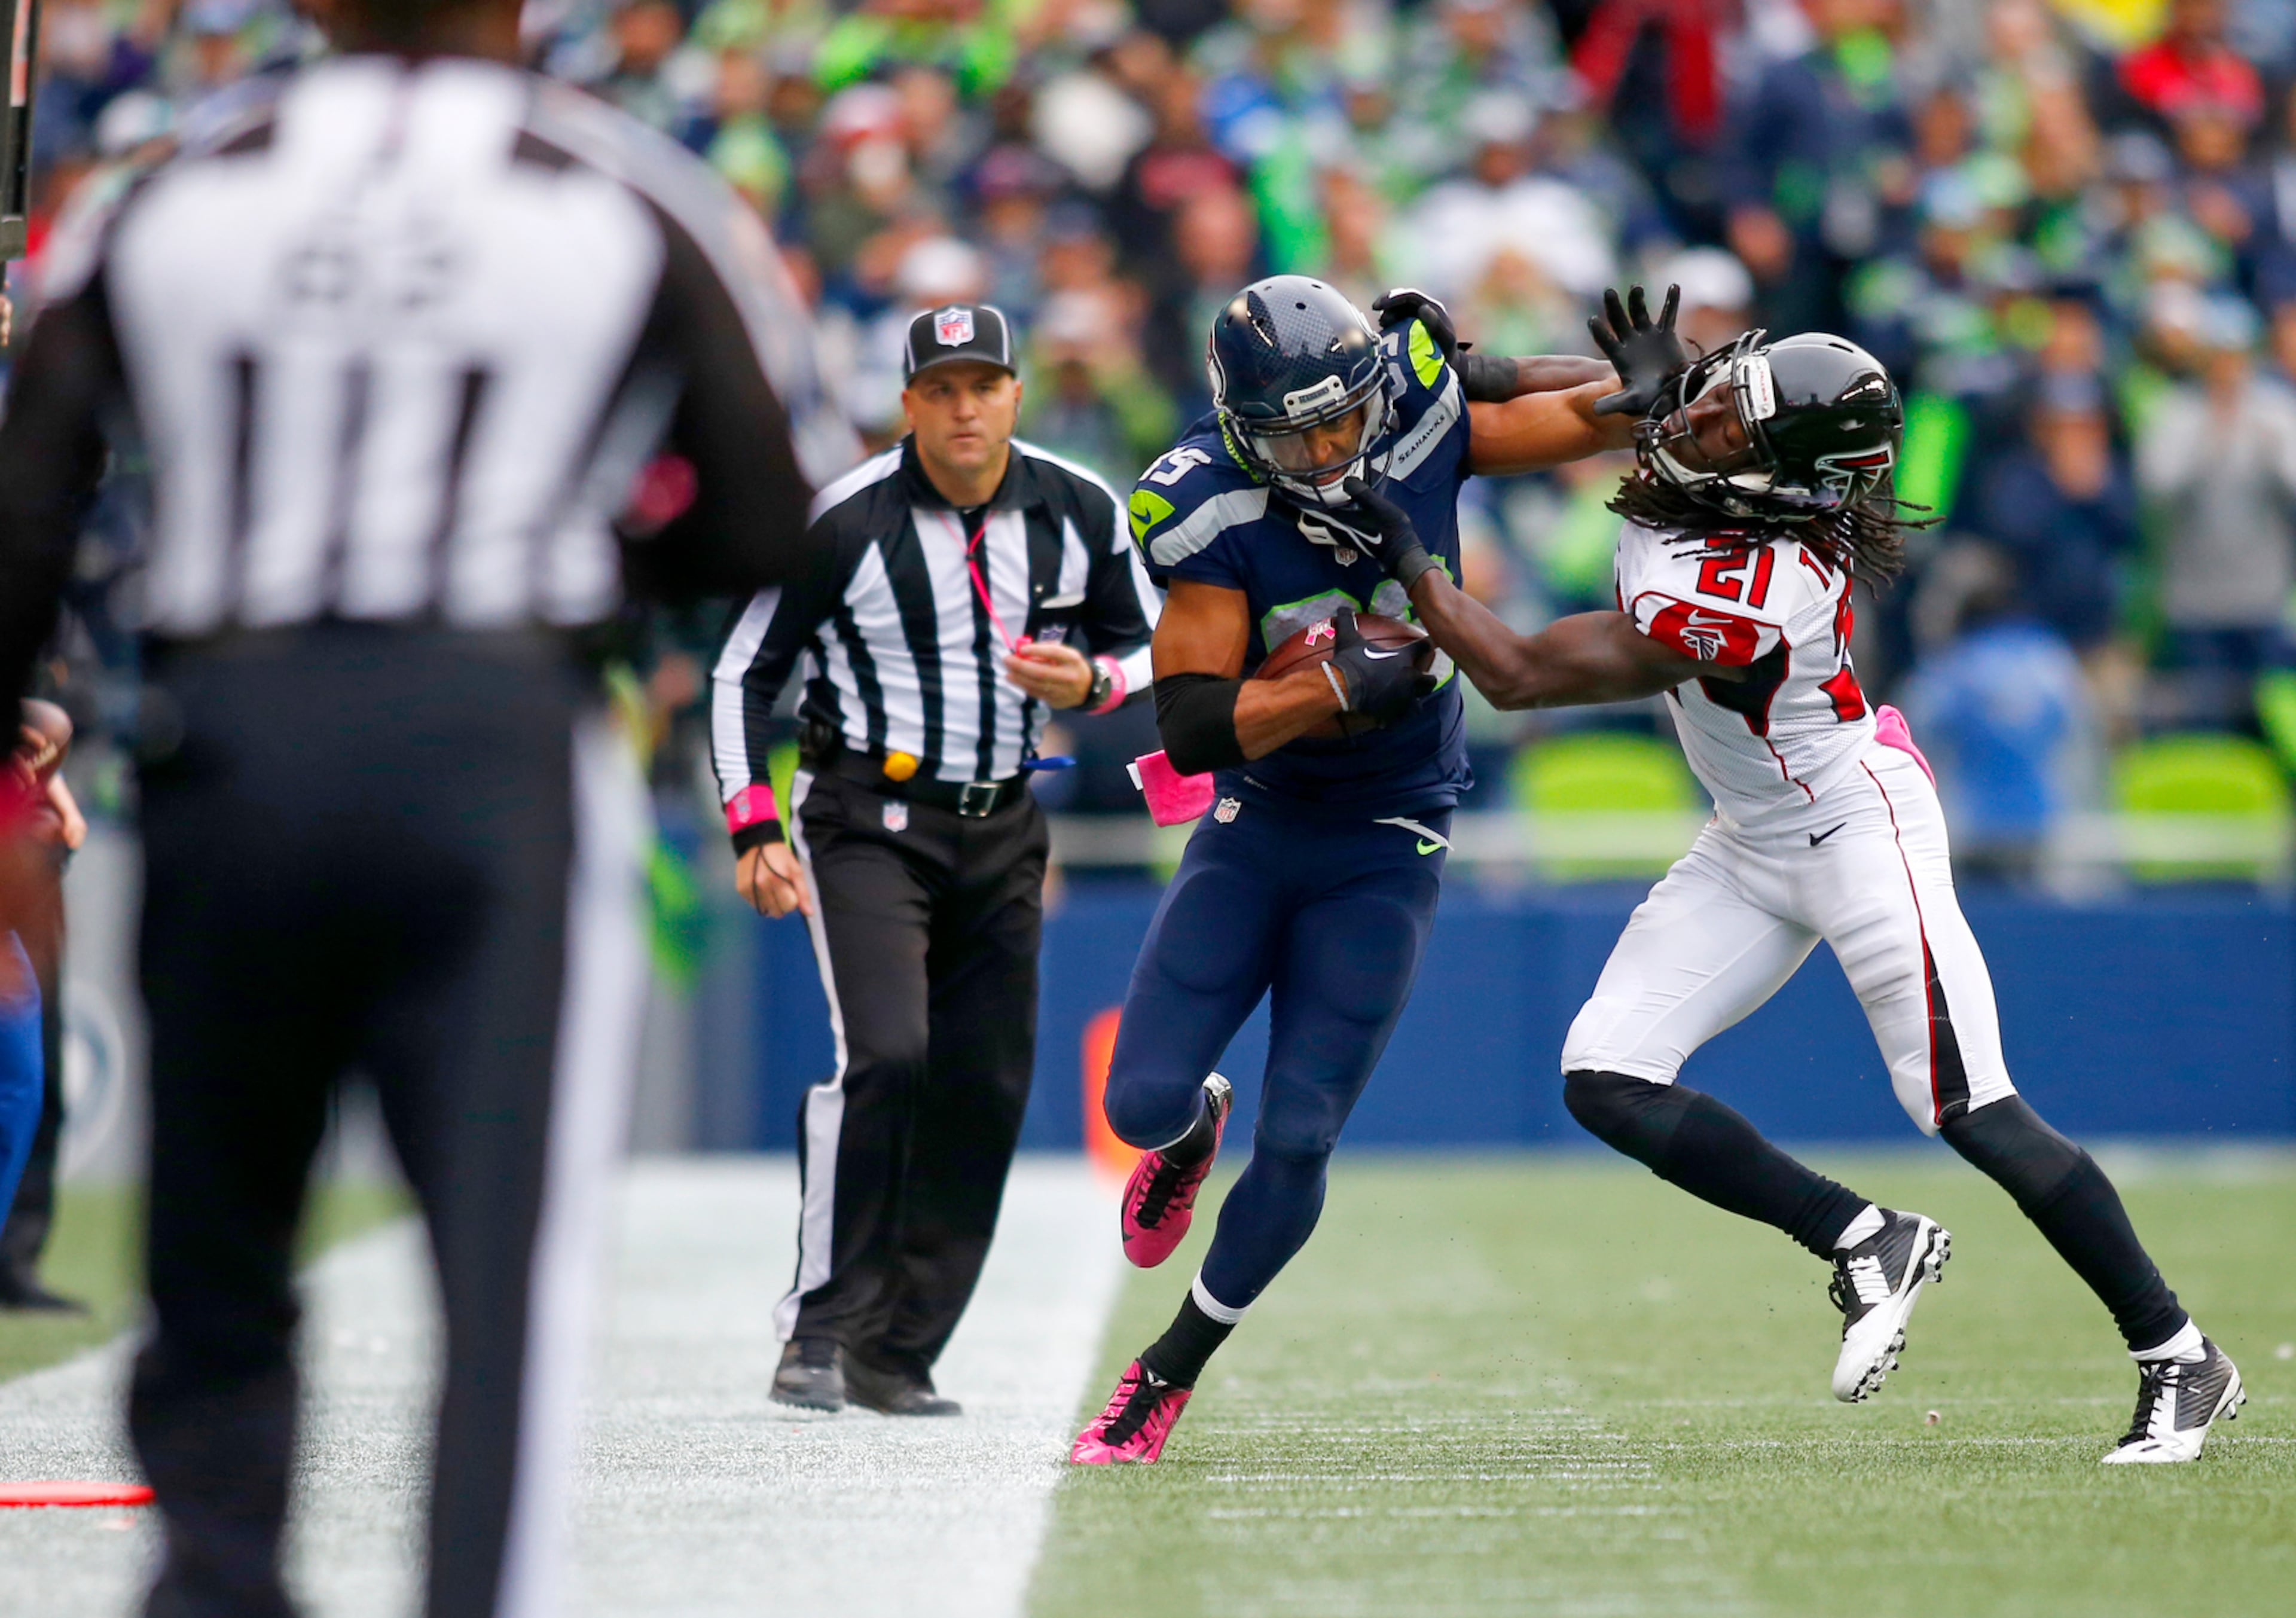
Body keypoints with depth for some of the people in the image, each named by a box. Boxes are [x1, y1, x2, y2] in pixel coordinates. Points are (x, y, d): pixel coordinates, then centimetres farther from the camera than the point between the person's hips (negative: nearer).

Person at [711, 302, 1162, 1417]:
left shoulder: (1080, 513, 0)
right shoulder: (845, 522, -11)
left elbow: (1146, 647, 13)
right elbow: (744, 672, -3)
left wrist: (1089, 682, -10)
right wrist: (755, 832, -12)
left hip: (999, 830, 5)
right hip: (866, 821, -5)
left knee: (985, 1090, 1)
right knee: (883, 1054, -22)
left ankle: (897, 1355, 10)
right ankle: (819, 1326, -16)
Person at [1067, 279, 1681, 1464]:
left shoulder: (1422, 418, -15)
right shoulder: (1213, 509, -20)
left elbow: (1587, 416, 0)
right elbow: (1189, 728, -23)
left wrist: (1641, 390, -24)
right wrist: (1338, 690, -36)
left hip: (1385, 853, 0)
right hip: (1254, 829, 0)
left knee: (1296, 1143, -6)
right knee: (1143, 1099, -6)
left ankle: (1169, 1373, 13)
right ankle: (1193, 1129, 34)